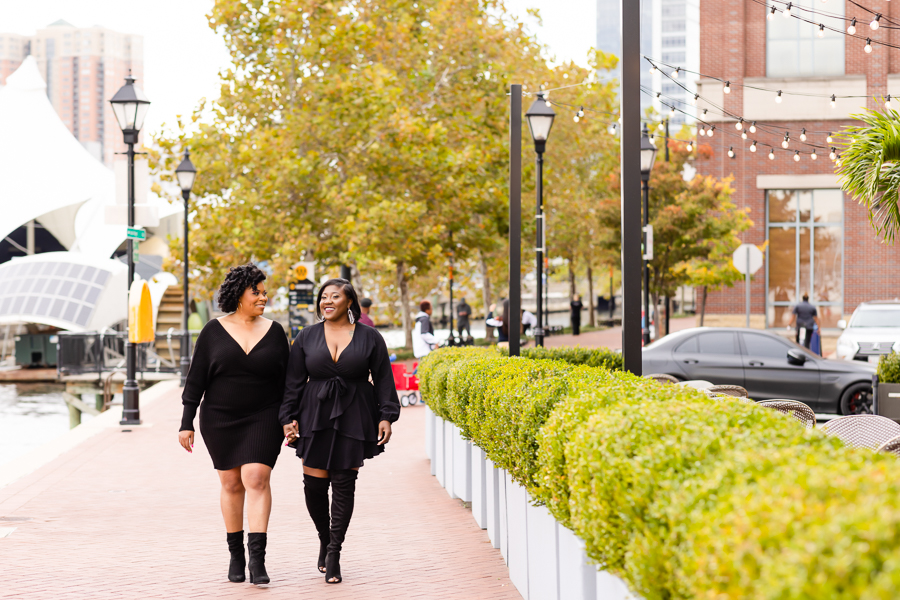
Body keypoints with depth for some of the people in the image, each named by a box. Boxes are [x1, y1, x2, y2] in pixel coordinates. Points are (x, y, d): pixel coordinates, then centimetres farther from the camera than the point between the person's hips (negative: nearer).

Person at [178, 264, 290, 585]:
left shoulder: (274, 331, 3)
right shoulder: (214, 332, -1)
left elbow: (287, 380, 8)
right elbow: (196, 378, 1)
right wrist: (187, 423, -2)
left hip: (263, 419, 0)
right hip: (220, 420, 1)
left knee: (256, 478, -13)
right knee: (231, 483, 7)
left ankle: (257, 558, -17)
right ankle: (235, 555, 20)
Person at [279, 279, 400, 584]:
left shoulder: (370, 338, 4)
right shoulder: (306, 338, 7)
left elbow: (383, 379, 5)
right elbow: (293, 381, 8)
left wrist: (386, 416, -3)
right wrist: (289, 417, 0)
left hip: (353, 419, -1)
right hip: (315, 418, 1)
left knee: (344, 485, -3)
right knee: (314, 484, -3)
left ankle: (334, 554, 5)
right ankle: (325, 539, 23)